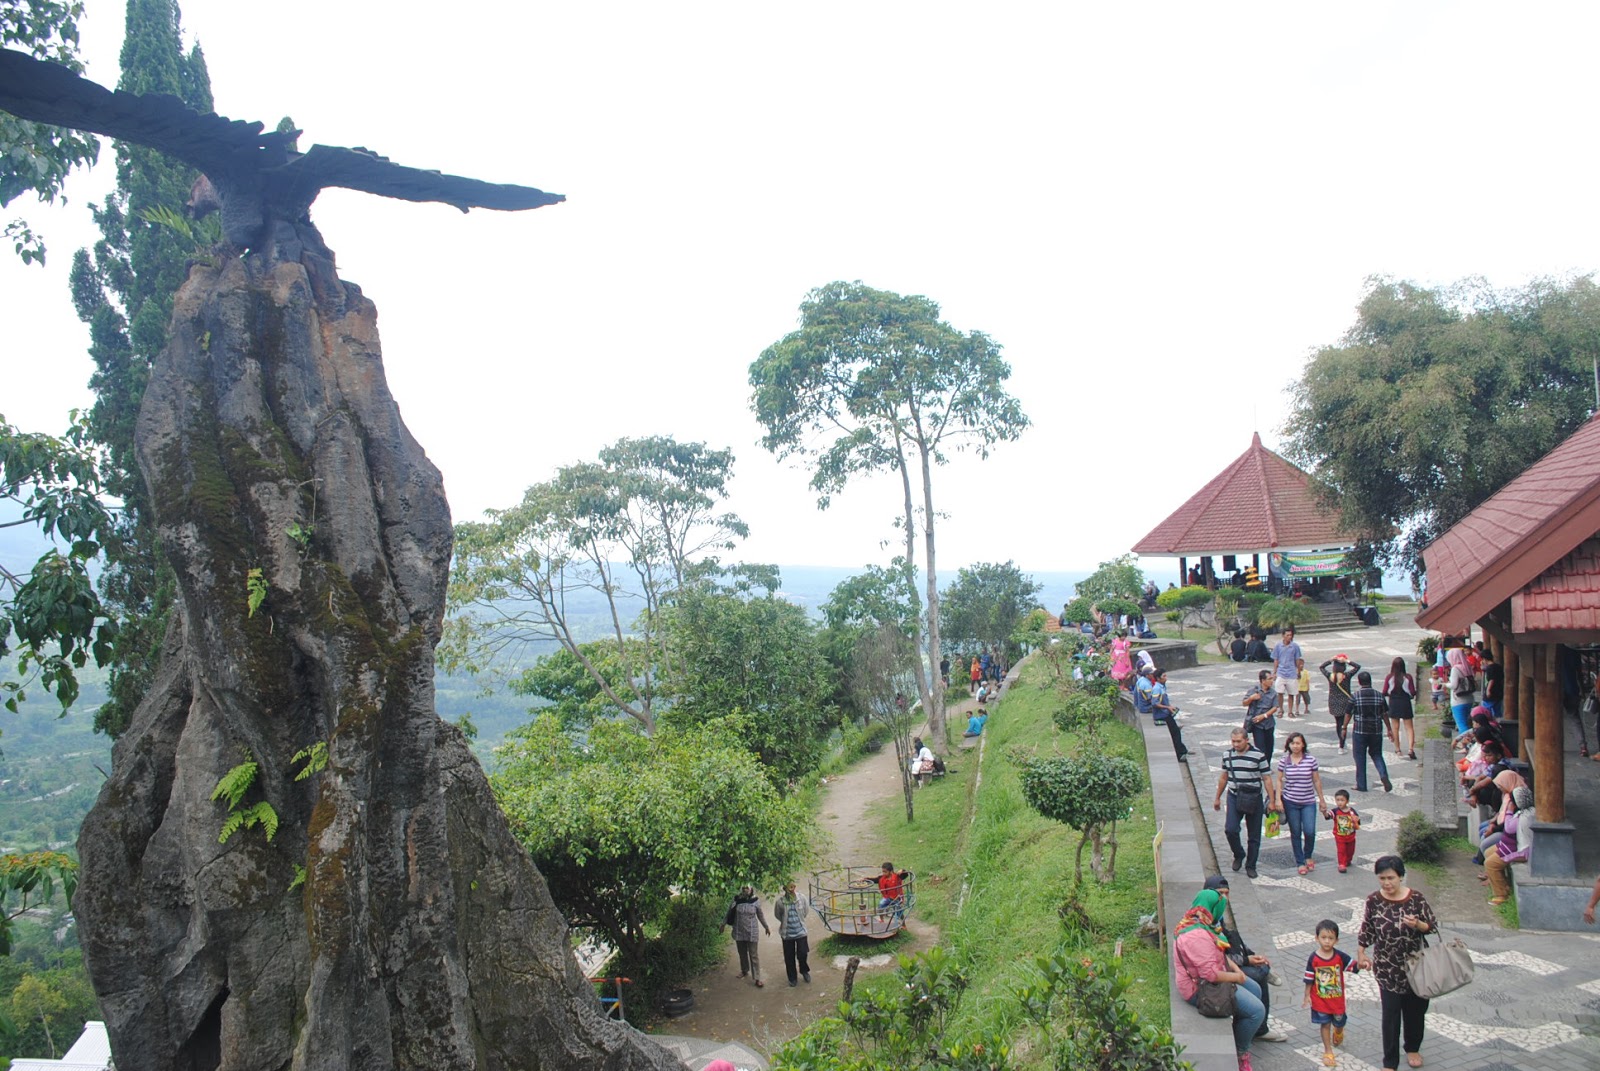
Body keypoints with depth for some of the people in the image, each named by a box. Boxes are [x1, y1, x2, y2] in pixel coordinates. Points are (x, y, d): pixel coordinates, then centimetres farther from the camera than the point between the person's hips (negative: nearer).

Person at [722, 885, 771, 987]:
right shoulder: (736, 900, -8)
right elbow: (729, 913, 4)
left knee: (754, 955, -1)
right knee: (742, 953, 18)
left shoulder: (755, 901, -9)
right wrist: (724, 923, 7)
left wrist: (766, 927, 9)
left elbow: (760, 915, 3)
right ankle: (744, 970, 41)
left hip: (751, 932, -2)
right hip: (739, 932, 2)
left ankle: (757, 979, 2)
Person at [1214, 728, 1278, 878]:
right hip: (1234, 798, 2)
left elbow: (1267, 779, -3)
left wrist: (1272, 801, -7)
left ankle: (1250, 866, 20)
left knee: (1254, 836, 5)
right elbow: (1223, 778, 16)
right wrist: (1217, 798, 20)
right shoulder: (1227, 756, 4)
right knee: (1230, 829, -13)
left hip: (1254, 799, -2)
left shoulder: (1258, 756, -7)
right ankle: (1239, 854, 14)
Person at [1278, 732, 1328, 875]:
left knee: (1310, 832, -7)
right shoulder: (1284, 761, -4)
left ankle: (1308, 856, 22)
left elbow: (1316, 781, 3)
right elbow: (1279, 780, 3)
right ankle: (1300, 862, 21)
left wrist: (1322, 800, 8)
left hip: (1309, 802, 0)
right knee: (1295, 833, 7)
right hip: (1290, 802, 0)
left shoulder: (1311, 759, -5)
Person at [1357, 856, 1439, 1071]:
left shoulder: (1415, 898, -12)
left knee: (1415, 1008, 18)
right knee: (1391, 1013, 2)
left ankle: (1413, 1048, 43)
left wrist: (1417, 924, -23)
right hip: (1387, 968, -1)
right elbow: (1366, 930, 2)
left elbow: (1433, 925, -4)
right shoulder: (1373, 901, -10)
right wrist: (1361, 954, -2)